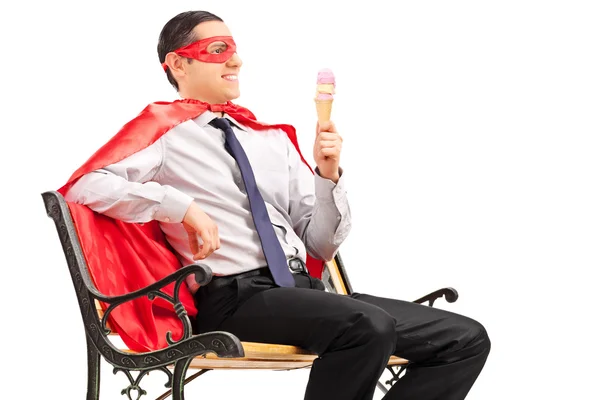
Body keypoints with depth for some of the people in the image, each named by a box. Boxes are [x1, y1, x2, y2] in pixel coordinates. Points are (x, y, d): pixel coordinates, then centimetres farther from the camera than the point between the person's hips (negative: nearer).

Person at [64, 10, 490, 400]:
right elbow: (84, 186, -13)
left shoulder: (273, 139, 20)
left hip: (305, 288, 7)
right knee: (369, 326, -35)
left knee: (466, 338, -6)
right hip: (235, 298, -7)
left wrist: (328, 174, 2)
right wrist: (184, 208, -17)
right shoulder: (164, 133, 4)